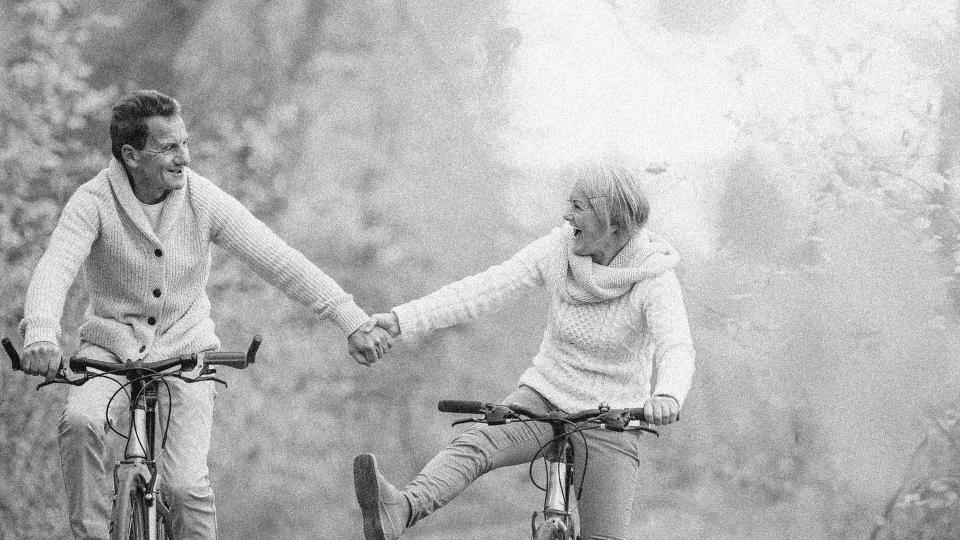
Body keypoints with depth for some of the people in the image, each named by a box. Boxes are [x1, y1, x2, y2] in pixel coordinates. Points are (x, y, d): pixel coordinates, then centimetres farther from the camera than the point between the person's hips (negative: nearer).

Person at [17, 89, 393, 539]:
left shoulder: (204, 200, -12)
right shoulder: (94, 202, -17)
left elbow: (279, 261, -14)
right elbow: (54, 269, -32)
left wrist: (353, 322, -21)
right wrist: (41, 336, -53)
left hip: (185, 349, 0)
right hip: (111, 345, 0)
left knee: (185, 485, -18)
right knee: (79, 421, -31)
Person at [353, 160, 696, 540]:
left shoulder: (655, 277, -16)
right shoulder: (560, 248, -8)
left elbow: (676, 348, -32)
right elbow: (482, 290, -13)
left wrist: (667, 396, -55)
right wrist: (401, 321, -24)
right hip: (544, 399, 1)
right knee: (474, 444, -29)